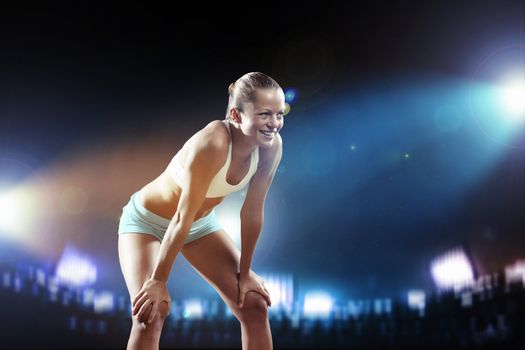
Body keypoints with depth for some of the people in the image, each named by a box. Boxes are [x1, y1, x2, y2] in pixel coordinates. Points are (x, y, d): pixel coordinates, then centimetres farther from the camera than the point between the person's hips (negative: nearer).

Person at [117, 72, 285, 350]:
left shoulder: (272, 147, -19)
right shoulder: (211, 144, -37)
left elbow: (253, 212, -10)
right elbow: (182, 218, -33)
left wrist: (245, 272, -4)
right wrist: (158, 280, -26)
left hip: (202, 223, 6)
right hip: (147, 221, -6)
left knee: (254, 305, 1)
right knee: (151, 310, -25)